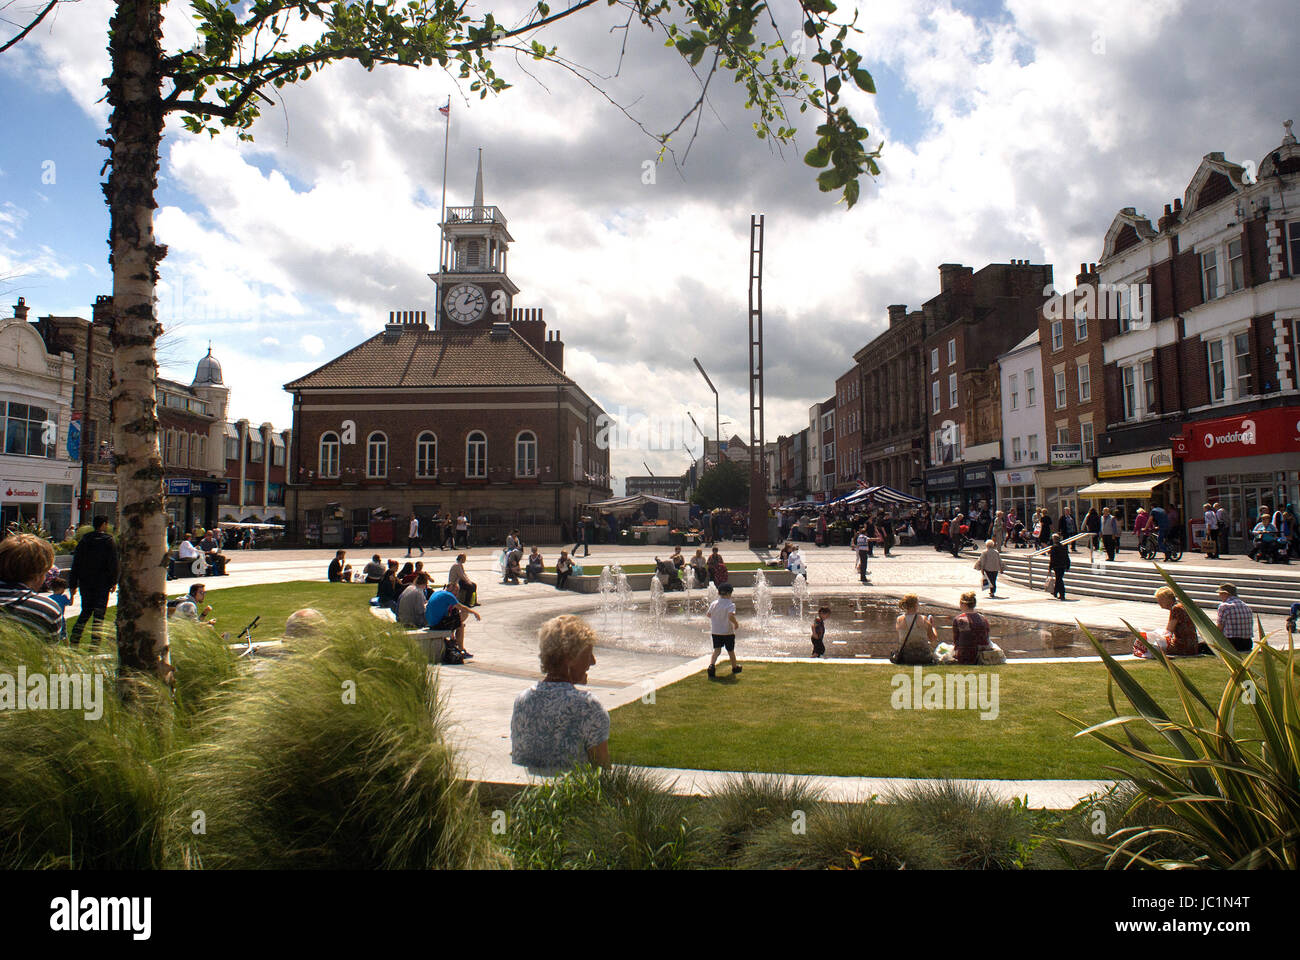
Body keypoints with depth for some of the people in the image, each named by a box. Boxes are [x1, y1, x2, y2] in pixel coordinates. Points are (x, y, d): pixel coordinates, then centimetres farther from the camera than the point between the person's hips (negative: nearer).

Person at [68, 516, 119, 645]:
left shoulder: (83, 541, 7)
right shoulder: (109, 542, -5)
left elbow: (75, 564, 8)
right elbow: (113, 565, -8)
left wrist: (73, 584, 11)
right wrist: (114, 582, -1)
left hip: (85, 583, 4)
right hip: (102, 583, -4)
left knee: (86, 611, 17)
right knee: (99, 614, 0)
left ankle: (74, 640, 10)